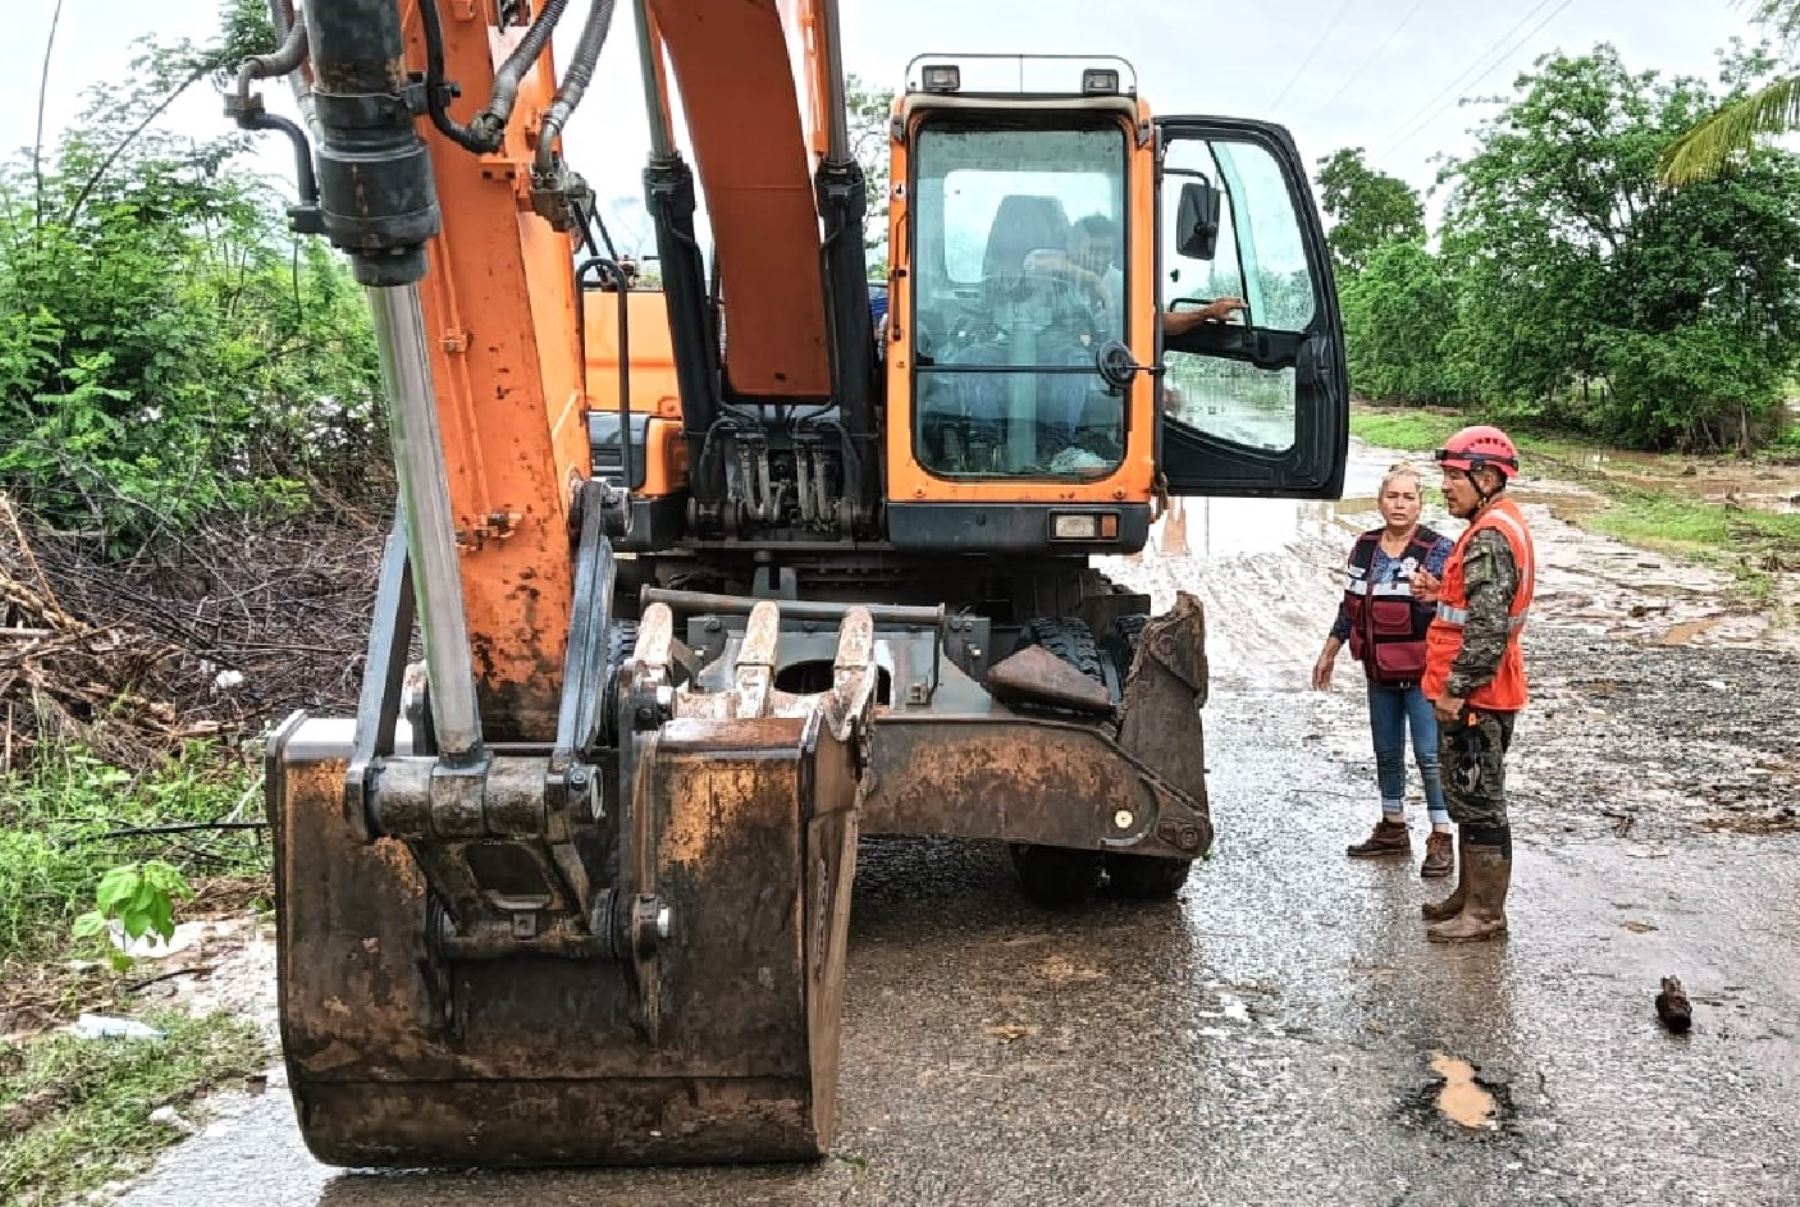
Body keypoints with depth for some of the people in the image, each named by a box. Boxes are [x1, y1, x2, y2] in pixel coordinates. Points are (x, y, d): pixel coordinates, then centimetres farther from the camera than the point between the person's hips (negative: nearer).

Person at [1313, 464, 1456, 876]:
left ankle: (1441, 840, 5)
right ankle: (1393, 829, 30)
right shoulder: (1365, 547, 5)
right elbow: (1350, 605, 14)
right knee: (1387, 753, 16)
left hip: (1422, 673, -6)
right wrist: (1328, 654, 17)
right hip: (1380, 672, 6)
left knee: (1430, 755, -5)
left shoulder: (1437, 550, -11)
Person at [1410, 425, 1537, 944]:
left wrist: (1454, 690, -21)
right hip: (1481, 694, 11)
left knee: (1478, 803, -1)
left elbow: (1489, 628, -26)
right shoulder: (1503, 525, 14)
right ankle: (1470, 895, 32)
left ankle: (1485, 914, 9)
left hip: (1473, 700, -11)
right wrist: (1442, 593, 8)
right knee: (1468, 799, 20)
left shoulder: (1489, 537, -20)